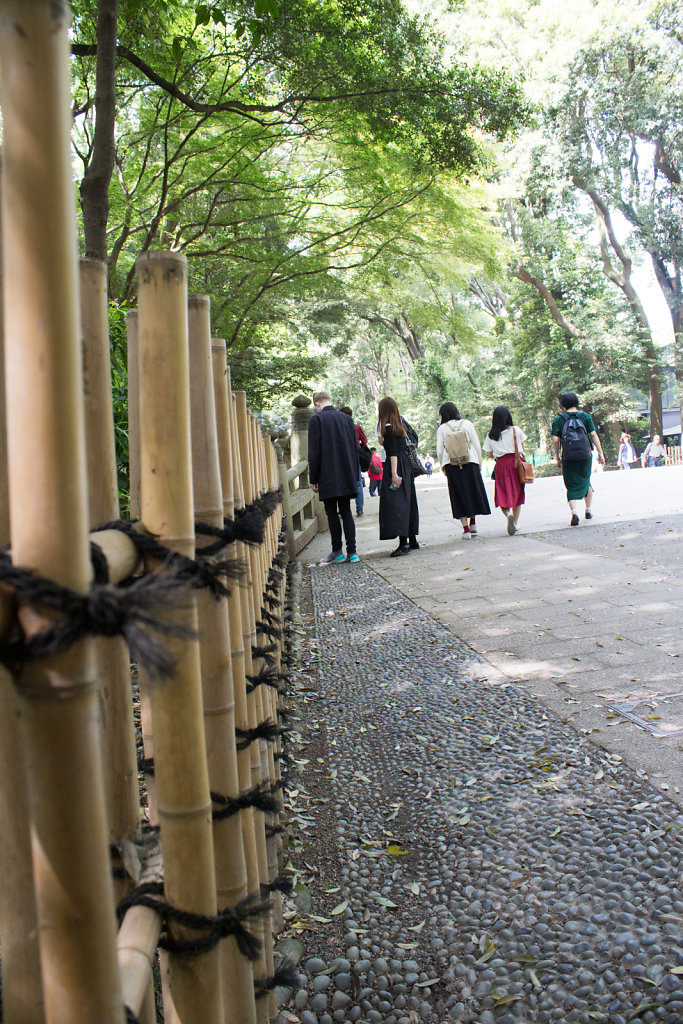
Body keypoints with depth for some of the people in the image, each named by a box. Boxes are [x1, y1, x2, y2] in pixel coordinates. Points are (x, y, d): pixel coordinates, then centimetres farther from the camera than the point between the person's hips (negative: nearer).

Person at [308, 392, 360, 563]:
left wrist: (313, 479, -4)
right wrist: (355, 475, 17)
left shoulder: (317, 420, -7)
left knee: (331, 513, 2)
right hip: (347, 477, 5)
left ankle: (337, 552, 5)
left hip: (328, 478, -5)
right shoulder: (347, 419, 9)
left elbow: (314, 453, -10)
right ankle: (351, 552, 6)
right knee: (346, 512, 8)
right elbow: (355, 448, 11)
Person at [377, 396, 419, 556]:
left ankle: (403, 542, -21)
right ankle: (412, 541, 20)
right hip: (406, 467, 9)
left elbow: (393, 452, -18)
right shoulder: (401, 425, 14)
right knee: (408, 503, 13)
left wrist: (394, 474, -21)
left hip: (395, 467, -9)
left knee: (394, 504, -12)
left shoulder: (388, 428, -10)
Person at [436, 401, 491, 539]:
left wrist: (443, 466, 11)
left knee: (459, 496, 4)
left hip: (451, 465, 0)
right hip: (470, 462, 1)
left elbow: (440, 451, -2)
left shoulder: (442, 428, 0)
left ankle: (466, 529, 0)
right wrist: (479, 463, 11)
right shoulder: (467, 424, 2)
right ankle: (473, 523, 22)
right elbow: (477, 445, 2)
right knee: (473, 491, 17)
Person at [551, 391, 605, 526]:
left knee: (572, 486, 3)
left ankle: (574, 512, -18)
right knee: (586, 482, 22)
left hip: (568, 458, -2)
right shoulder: (585, 416, 3)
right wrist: (600, 453, 2)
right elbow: (593, 435, -1)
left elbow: (555, 440, -5)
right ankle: (588, 511, 30)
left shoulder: (559, 419, 0)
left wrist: (557, 457, 6)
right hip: (585, 455, 2)